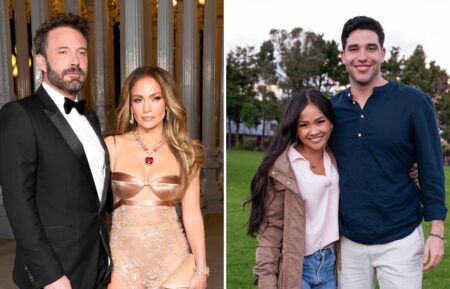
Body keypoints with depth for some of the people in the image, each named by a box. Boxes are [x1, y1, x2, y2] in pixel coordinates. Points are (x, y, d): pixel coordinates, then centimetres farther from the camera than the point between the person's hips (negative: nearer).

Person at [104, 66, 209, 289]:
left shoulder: (185, 153, -1)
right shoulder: (112, 147, -3)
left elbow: (192, 216, -1)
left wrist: (201, 269, -4)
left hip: (170, 254, 1)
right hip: (123, 254, 0)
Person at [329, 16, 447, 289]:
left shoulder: (415, 102, -8)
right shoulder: (332, 106, 1)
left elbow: (431, 169, -5)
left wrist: (436, 232, -8)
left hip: (400, 240, -2)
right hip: (347, 240, 3)